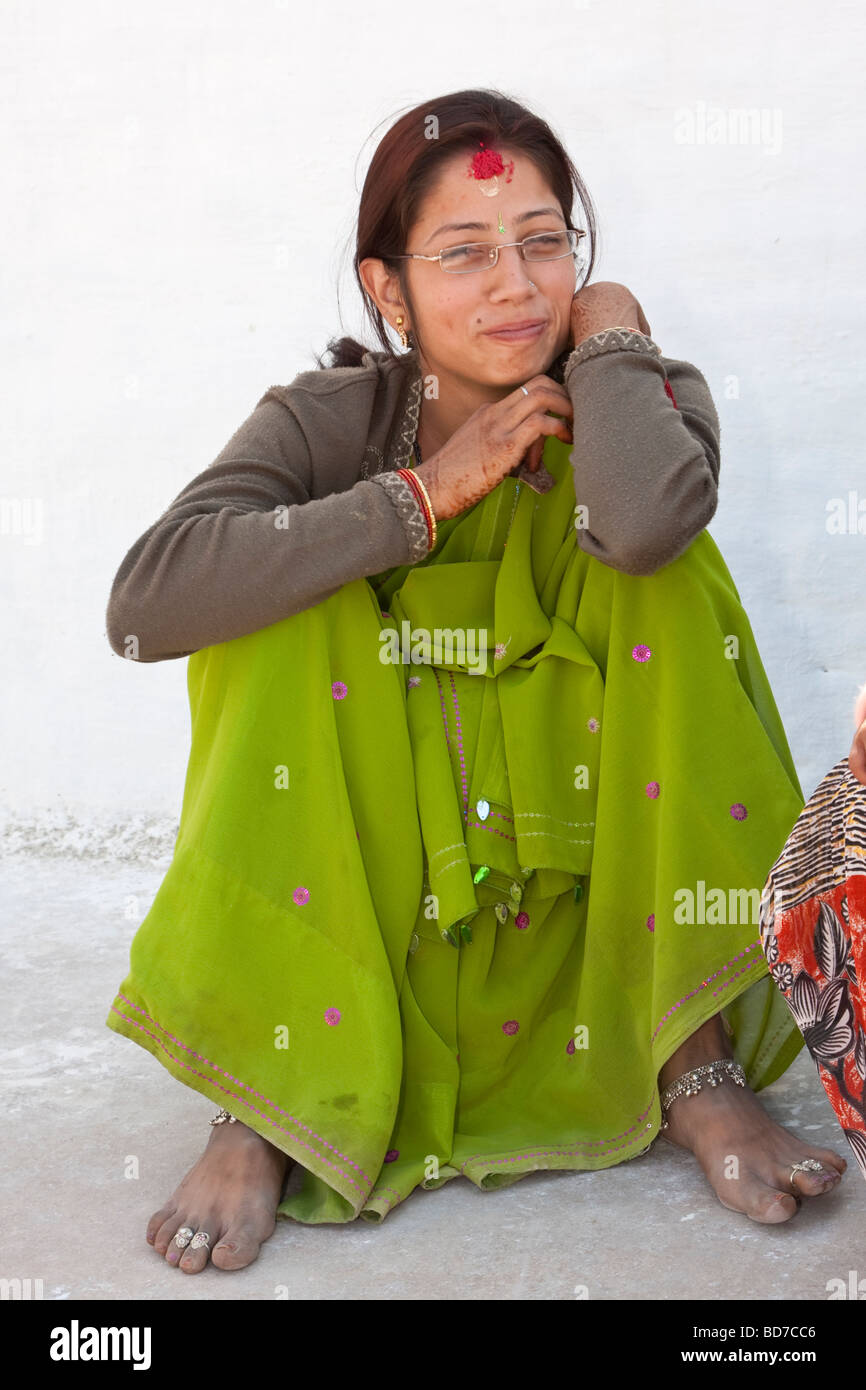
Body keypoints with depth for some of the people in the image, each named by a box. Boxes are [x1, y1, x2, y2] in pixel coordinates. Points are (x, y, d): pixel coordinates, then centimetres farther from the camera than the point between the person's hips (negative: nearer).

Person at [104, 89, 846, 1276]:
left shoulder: (646, 399, -7)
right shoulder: (329, 420, -8)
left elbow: (643, 522, -35)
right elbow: (141, 606, -27)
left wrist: (611, 338, -15)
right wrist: (425, 495, -25)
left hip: (586, 895, 0)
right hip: (362, 899, 0)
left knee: (662, 570, -21)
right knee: (282, 604, -22)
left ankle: (692, 1066, -16)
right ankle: (269, 1101, -19)